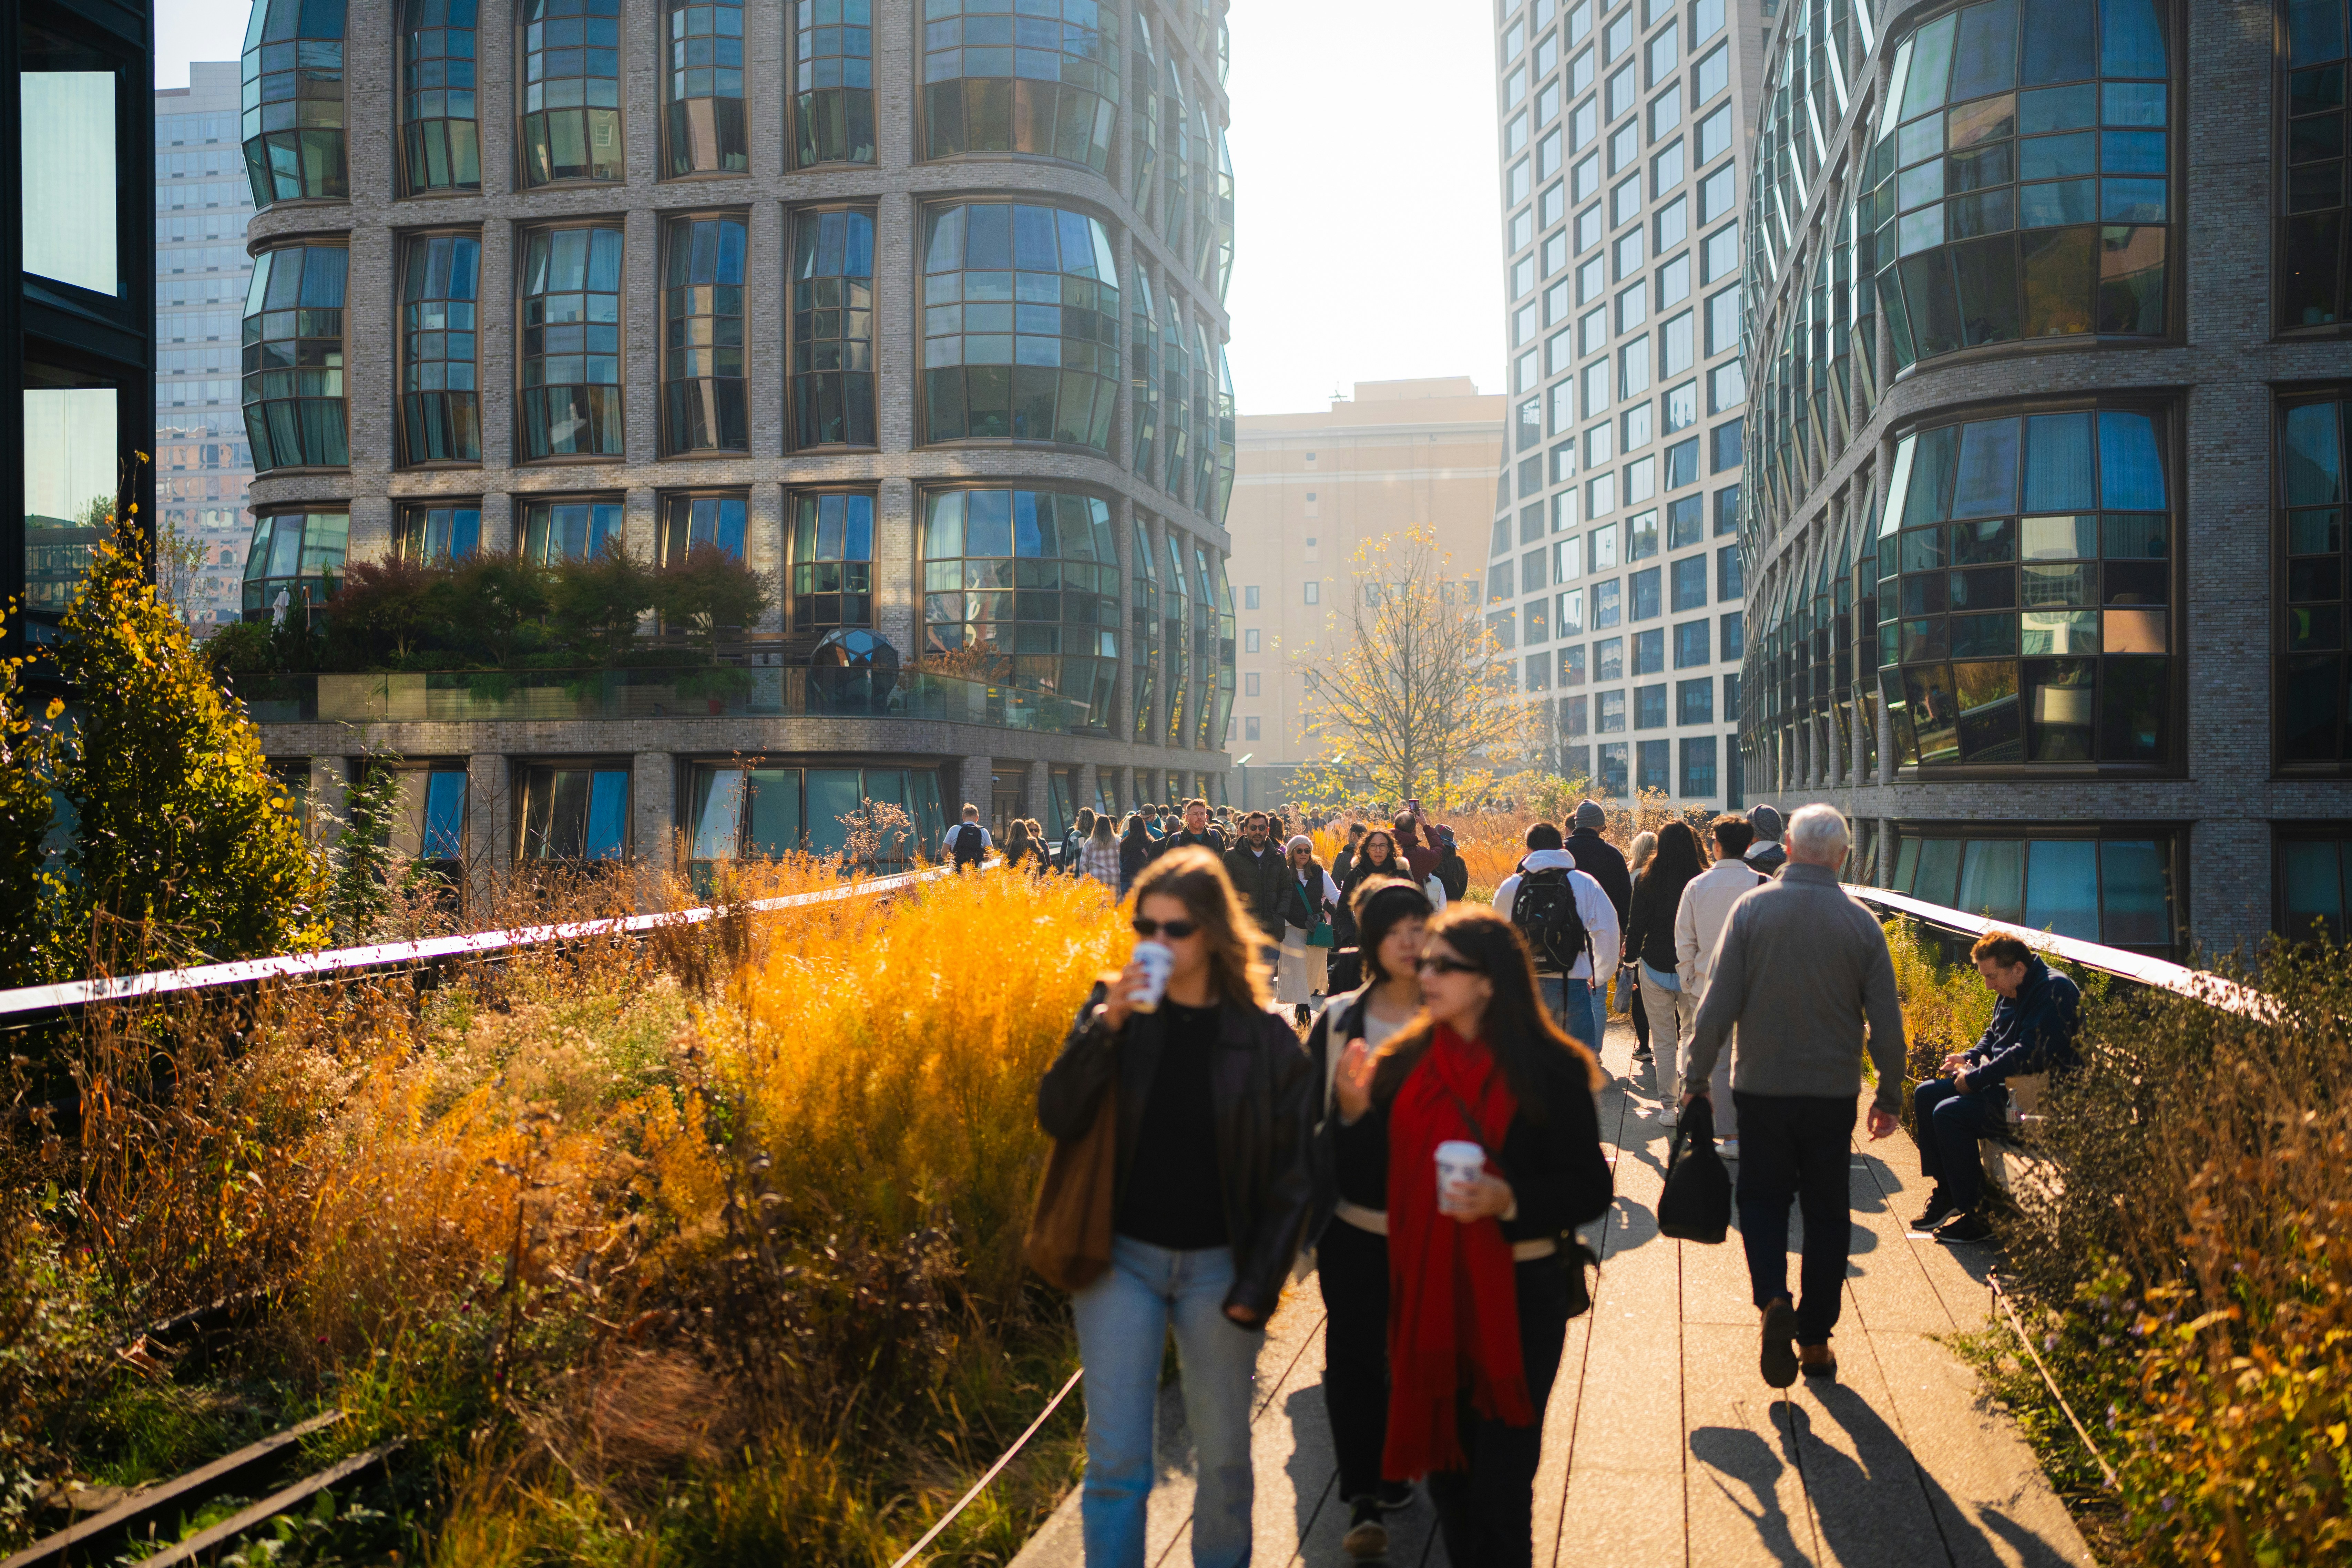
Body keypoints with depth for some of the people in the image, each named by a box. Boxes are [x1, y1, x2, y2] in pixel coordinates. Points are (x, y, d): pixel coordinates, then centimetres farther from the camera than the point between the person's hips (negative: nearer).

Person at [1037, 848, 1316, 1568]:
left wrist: (1259, 1287, -5)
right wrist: (1106, 1025, -22)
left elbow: (1290, 1176, -1)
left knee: (1224, 1458, 14)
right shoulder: (1113, 1010, -1)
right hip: (1122, 1258, 0)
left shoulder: (1265, 1036, -5)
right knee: (1116, 1463, 2)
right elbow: (1057, 1118, -11)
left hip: (1219, 1267, 0)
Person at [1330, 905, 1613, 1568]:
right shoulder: (1406, 1061, 1)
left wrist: (1509, 1201, -24)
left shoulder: (1550, 1070, -11)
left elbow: (1591, 1190, -9)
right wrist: (1354, 1109, -11)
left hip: (1517, 1294, -4)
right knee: (1445, 1466, 17)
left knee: (1499, 1485, 4)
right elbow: (1374, 1169, 7)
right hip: (1428, 1290, 4)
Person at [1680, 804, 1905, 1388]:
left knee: (1762, 1197, 13)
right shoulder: (1861, 923, -4)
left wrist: (1698, 1077, -1)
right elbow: (1887, 1024, -2)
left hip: (1762, 1087, -1)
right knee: (1826, 1213, 12)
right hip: (1833, 1093, 1)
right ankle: (1815, 1340, 17)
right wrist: (1890, 1097, 10)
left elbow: (1718, 1005, -9)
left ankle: (1773, 1300, -11)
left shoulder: (1751, 909, -7)